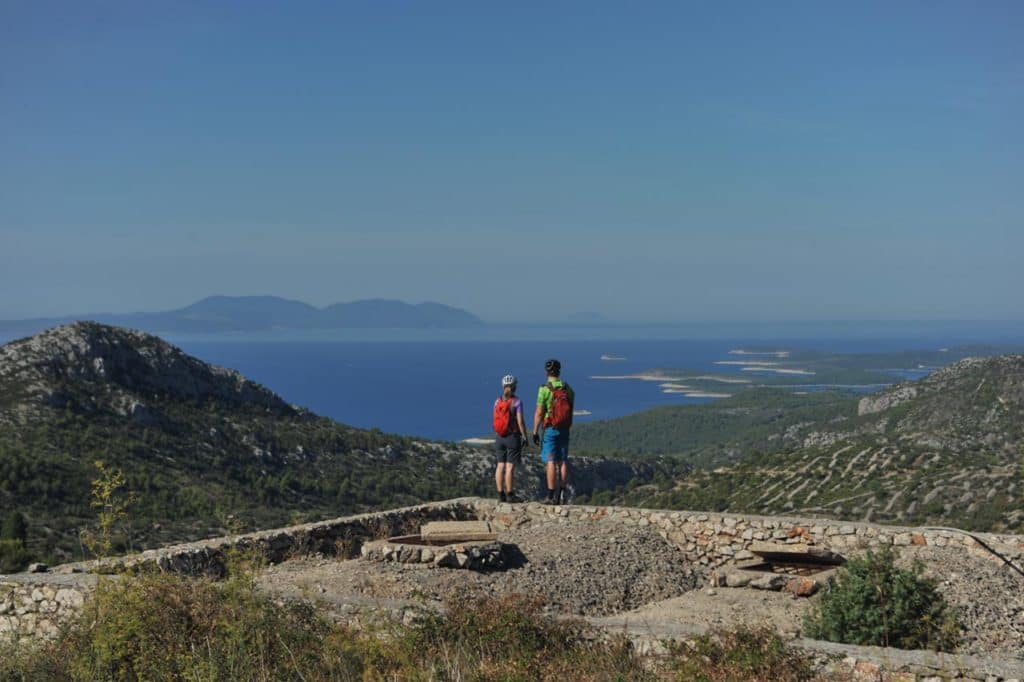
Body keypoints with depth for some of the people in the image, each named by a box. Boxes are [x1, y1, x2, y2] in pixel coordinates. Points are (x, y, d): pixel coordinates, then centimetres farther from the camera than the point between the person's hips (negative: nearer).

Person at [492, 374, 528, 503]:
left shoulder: (498, 401, 3)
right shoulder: (517, 401, -12)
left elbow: (495, 421, 8)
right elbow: (520, 421, -14)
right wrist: (524, 436, -4)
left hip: (499, 437, 5)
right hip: (513, 436, -5)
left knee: (500, 465, 9)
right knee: (510, 466, -3)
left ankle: (501, 494, 12)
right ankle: (509, 495, -1)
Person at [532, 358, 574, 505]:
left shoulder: (545, 389, -11)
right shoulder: (568, 389, 5)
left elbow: (539, 413, -12)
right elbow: (571, 409, 11)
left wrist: (535, 432, -5)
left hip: (550, 429, -5)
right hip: (565, 430, 5)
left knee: (551, 462, -4)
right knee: (563, 461, 9)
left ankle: (551, 496, -5)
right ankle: (562, 494, 10)